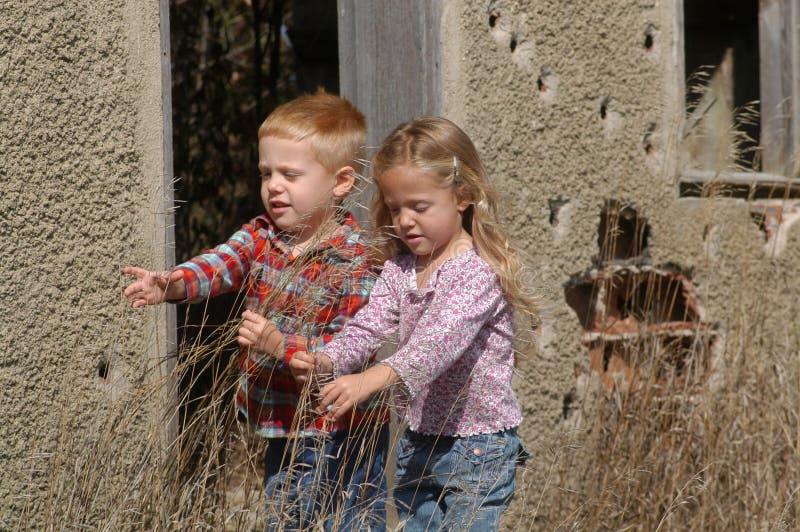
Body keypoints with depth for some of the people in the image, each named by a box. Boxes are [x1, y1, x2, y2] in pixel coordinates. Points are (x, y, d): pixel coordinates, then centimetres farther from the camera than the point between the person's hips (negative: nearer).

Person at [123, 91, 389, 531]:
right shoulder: (260, 236, 2)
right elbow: (220, 264, -17)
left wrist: (281, 345, -32)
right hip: (286, 430, 6)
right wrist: (173, 283, -37)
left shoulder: (357, 260, -17)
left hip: (346, 434, -6)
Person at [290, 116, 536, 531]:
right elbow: (369, 326, -4)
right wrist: (326, 361, -25)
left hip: (477, 448, -7)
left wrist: (373, 379, -47)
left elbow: (442, 338, -33)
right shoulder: (399, 268, 6)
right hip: (418, 444, 7)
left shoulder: (479, 271, -19)